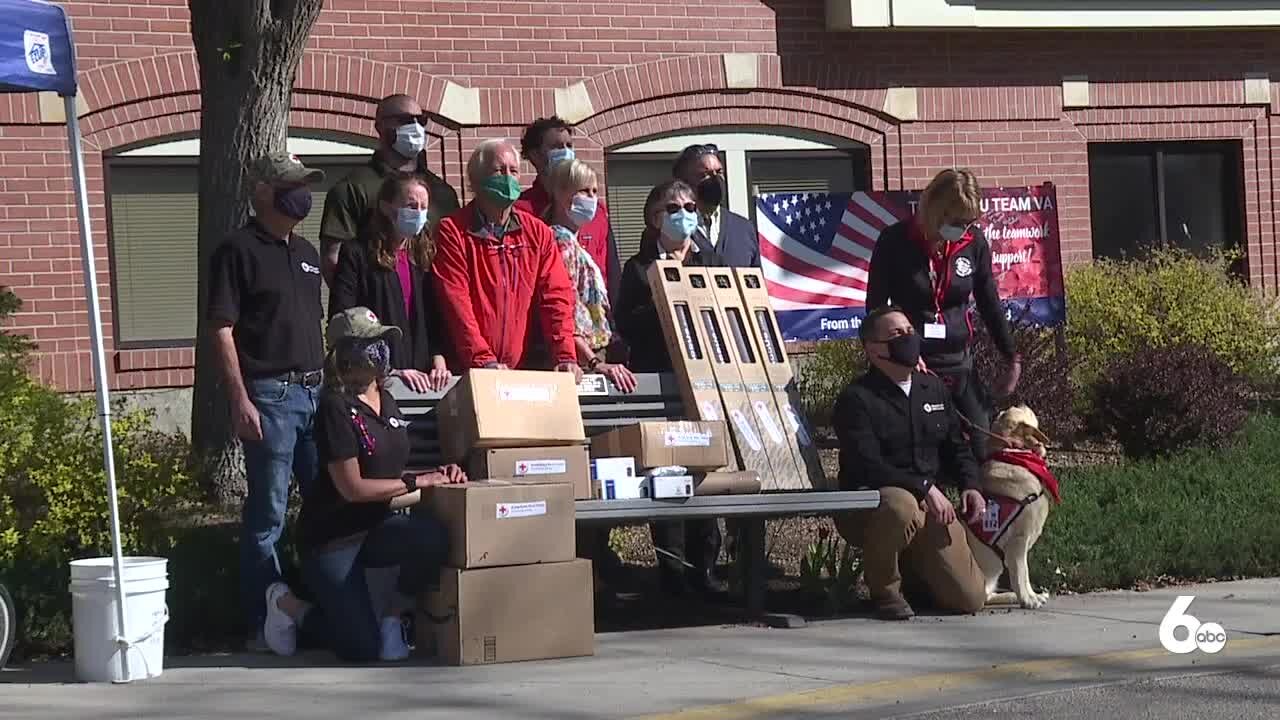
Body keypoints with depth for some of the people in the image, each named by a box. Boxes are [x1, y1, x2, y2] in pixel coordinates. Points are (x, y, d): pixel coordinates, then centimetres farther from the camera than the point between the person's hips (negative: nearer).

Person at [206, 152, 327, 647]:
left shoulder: (305, 252, 17)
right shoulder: (238, 250, -6)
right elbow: (221, 329, -10)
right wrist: (240, 399, -16)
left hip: (315, 390, 8)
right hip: (269, 395, -7)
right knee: (268, 513, -3)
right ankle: (265, 621, 3)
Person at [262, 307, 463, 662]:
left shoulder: (386, 402, 10)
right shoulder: (336, 406, -15)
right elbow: (353, 487, -18)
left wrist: (438, 474, -2)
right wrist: (417, 482, -15)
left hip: (376, 527, 7)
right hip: (334, 536, -7)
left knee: (432, 537, -28)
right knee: (363, 648, -11)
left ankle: (391, 616, -3)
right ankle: (288, 606, 16)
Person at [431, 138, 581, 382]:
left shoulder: (538, 233, 11)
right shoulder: (452, 232, -1)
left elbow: (556, 295, 4)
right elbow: (456, 302, -10)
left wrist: (566, 357, -10)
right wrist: (484, 361, -20)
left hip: (523, 369, 3)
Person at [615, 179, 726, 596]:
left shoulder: (711, 263, 16)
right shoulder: (640, 268, 7)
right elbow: (627, 327, -2)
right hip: (658, 380, -2)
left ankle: (704, 566, 4)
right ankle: (672, 566, -1)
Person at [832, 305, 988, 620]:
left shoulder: (933, 388, 14)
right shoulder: (857, 399, -9)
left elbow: (956, 447, 23)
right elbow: (867, 466, -19)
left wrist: (969, 485, 3)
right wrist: (923, 487, -25)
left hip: (929, 504, 6)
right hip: (866, 506, -6)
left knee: (970, 597, -7)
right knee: (900, 506, -44)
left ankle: (909, 565, 26)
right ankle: (883, 589, -15)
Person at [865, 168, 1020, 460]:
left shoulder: (974, 242, 1)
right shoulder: (895, 241, -8)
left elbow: (990, 305, 11)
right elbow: (875, 307, -2)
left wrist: (1013, 359, 9)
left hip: (959, 363, 3)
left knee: (982, 450, 0)